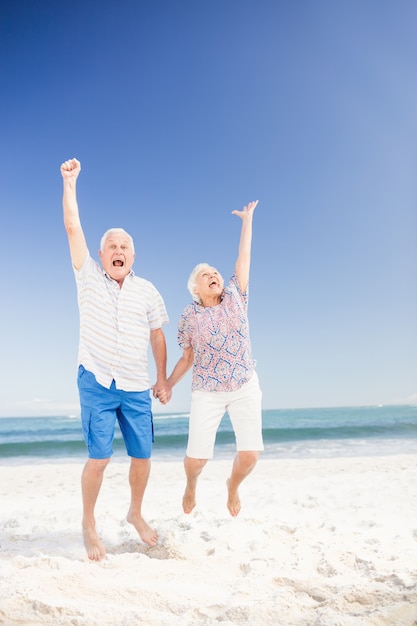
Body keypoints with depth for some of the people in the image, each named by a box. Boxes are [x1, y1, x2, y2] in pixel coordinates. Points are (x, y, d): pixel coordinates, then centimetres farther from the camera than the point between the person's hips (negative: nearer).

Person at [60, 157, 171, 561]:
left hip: (137, 389, 3)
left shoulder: (148, 292, 5)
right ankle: (88, 525, 18)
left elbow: (157, 336, 10)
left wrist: (162, 379, 9)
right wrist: (70, 181, -2)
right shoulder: (89, 277, 1)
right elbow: (72, 227, -3)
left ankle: (136, 514, 32)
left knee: (142, 456, 7)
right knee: (99, 457, -4)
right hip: (97, 384, -2)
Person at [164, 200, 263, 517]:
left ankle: (233, 486, 29)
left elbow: (243, 258, 1)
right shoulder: (189, 317, -2)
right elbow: (187, 358, 5)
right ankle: (191, 486, 34)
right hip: (207, 393, -1)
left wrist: (247, 220, 3)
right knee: (196, 457, -5)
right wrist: (166, 385, -2)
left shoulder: (235, 298, 0)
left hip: (246, 388, 1)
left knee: (250, 454, -8)